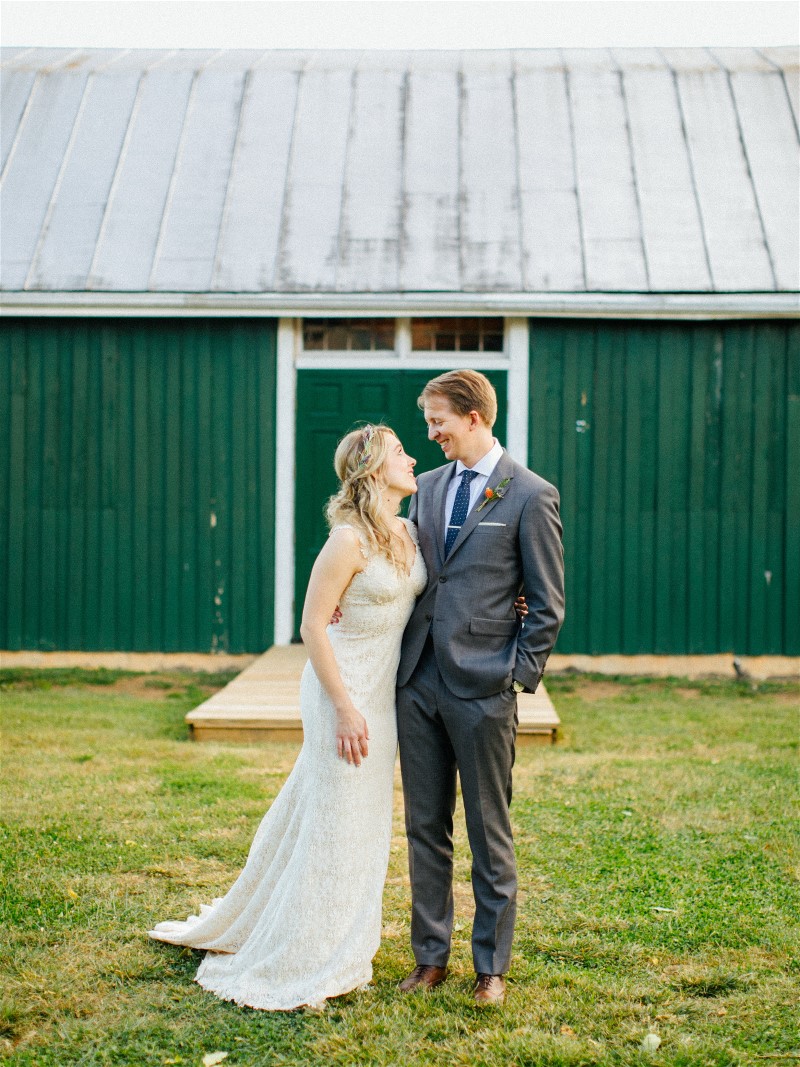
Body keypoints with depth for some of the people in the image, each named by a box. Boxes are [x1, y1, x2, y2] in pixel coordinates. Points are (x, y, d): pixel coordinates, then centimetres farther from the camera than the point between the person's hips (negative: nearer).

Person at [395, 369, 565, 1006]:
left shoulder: (530, 495, -6)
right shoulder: (428, 486, 13)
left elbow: (548, 604, -5)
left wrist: (518, 677, -9)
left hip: (482, 689, -6)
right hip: (418, 679, 6)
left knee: (489, 835, 6)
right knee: (425, 828, 12)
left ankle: (491, 967, 19)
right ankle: (431, 956, 25)